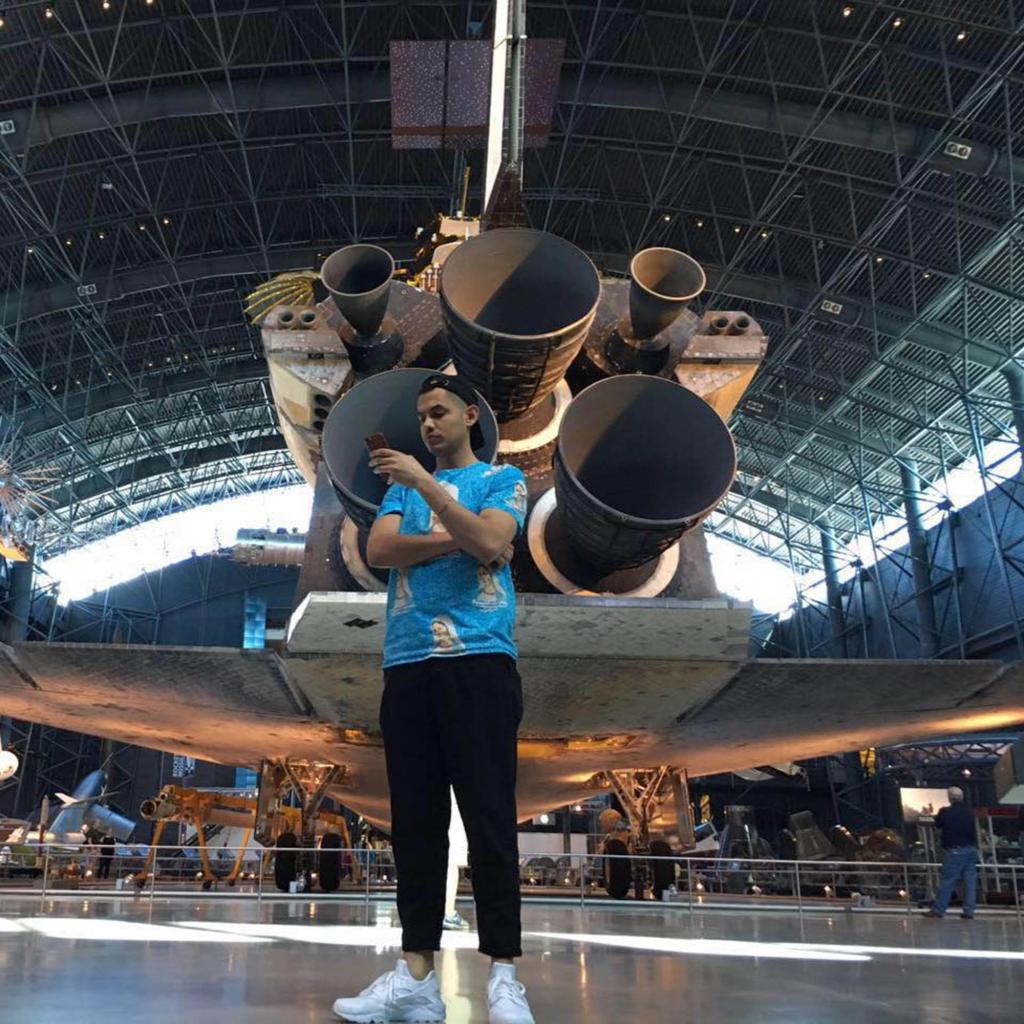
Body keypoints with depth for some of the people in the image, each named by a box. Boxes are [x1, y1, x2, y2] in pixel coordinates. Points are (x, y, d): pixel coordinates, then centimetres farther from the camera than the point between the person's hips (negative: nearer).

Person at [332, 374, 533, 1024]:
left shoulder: (503, 479, 11)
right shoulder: (402, 487, 22)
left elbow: (490, 542, -9)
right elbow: (379, 550, 4)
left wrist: (426, 482, -14)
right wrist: (455, 539, -5)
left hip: (480, 661, -4)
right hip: (407, 665, 4)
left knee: (489, 817, -5)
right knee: (415, 821, 5)